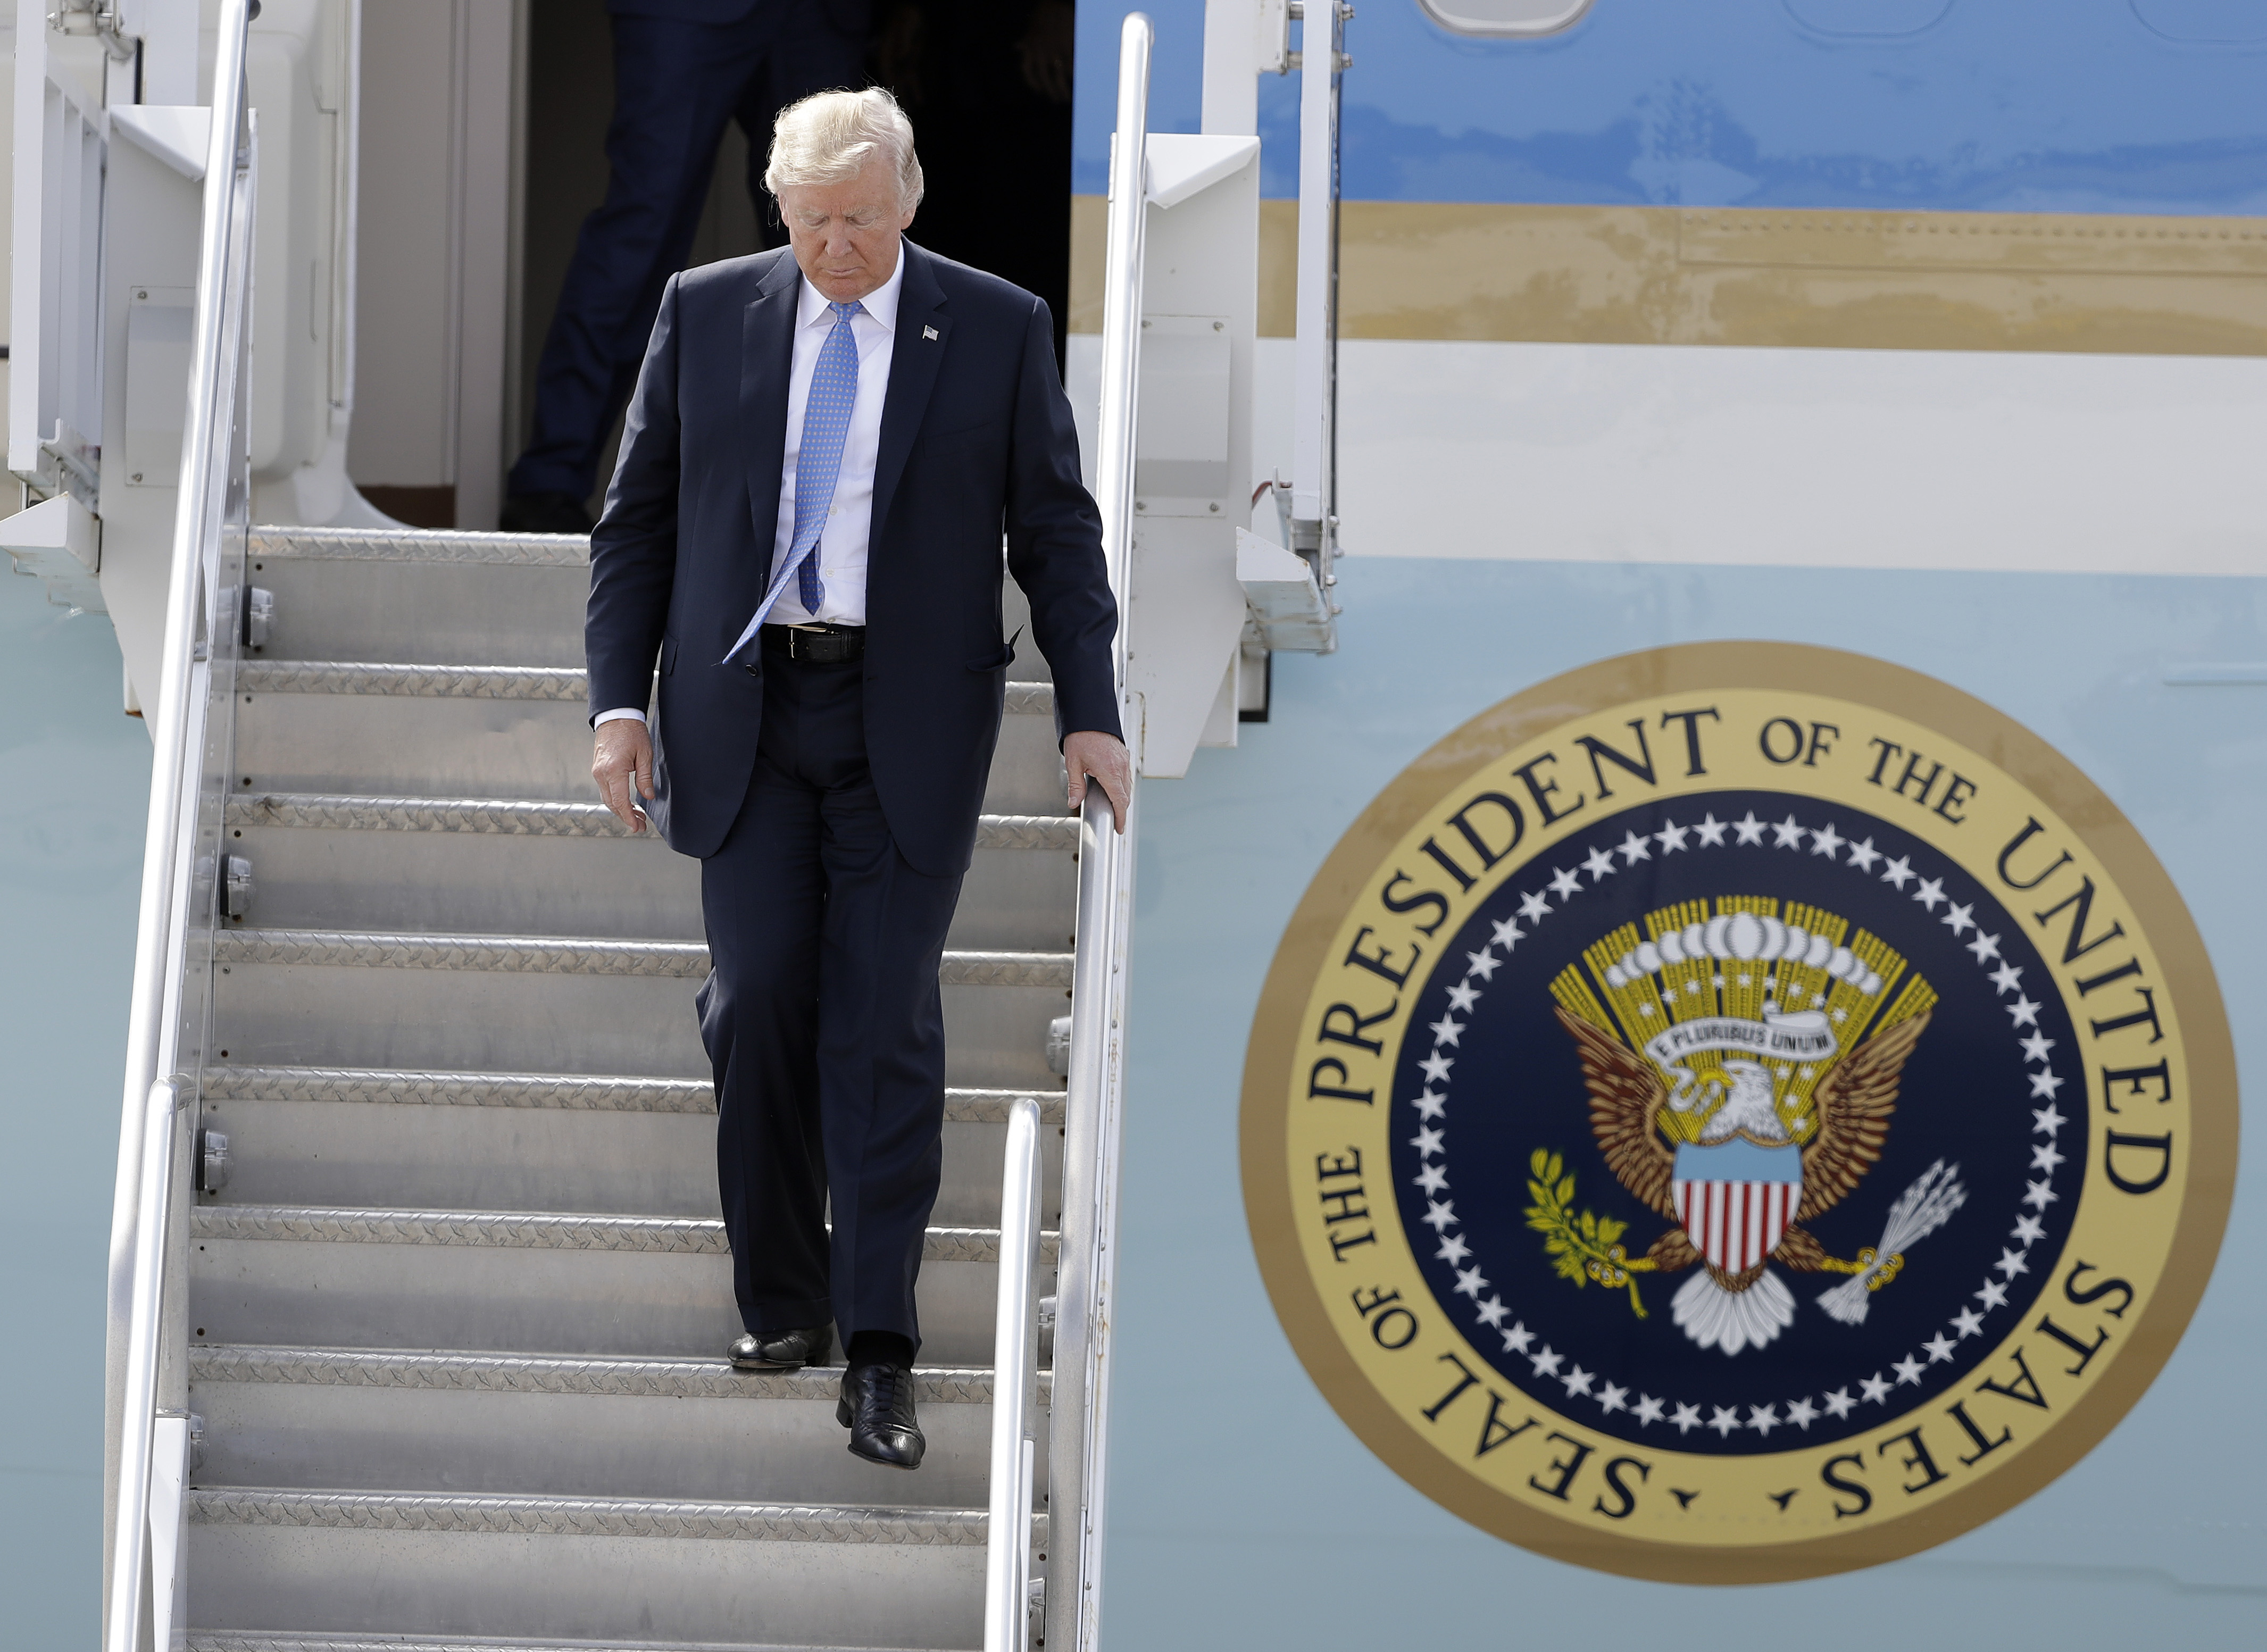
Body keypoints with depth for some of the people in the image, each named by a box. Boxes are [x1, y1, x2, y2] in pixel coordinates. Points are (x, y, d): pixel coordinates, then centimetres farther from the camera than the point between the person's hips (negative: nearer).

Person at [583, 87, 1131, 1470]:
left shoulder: (998, 330, 1)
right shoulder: (706, 315, 5)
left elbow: (1057, 532, 4)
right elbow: (638, 522, 8)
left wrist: (1091, 713, -4)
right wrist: (621, 701, 0)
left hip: (911, 724, -2)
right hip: (745, 714, 2)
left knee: (885, 1026, -6)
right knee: (758, 1006, -2)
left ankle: (879, 1355, -5)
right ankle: (783, 1305, 15)